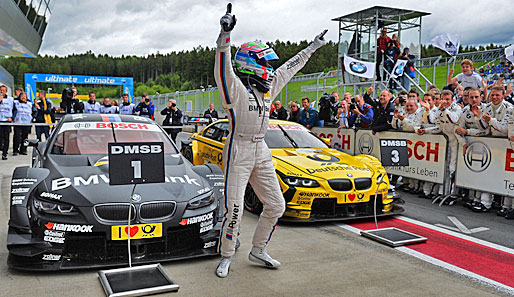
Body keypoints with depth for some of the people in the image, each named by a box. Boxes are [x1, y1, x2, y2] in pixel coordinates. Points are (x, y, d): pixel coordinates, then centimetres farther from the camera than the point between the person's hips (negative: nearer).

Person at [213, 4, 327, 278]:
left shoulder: (268, 88, 10)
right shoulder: (235, 89, -10)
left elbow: (289, 68, 22)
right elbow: (223, 70, -29)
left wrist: (313, 47, 30)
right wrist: (225, 35, -42)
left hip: (261, 152, 8)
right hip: (238, 152, -7)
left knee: (276, 206, 9)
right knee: (234, 208, -6)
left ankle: (258, 251, 25)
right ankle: (226, 257, 15)